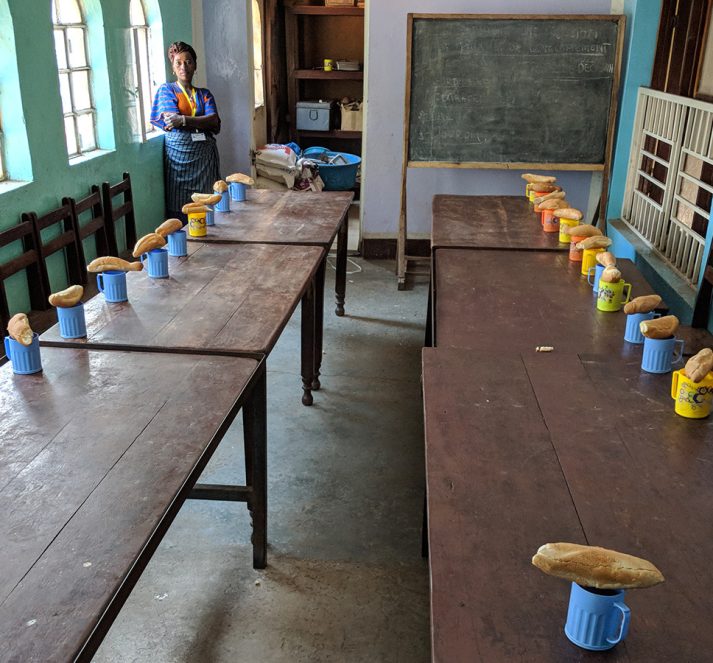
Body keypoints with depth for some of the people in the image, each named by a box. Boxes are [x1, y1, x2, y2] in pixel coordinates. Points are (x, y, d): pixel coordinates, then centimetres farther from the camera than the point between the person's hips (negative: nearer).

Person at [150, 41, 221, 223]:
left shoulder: (204, 94, 15)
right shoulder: (166, 90, 8)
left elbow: (215, 122, -4)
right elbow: (173, 122, -7)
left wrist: (183, 120, -14)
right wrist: (202, 123, -7)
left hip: (205, 155, 3)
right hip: (179, 154, -3)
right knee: (180, 209, -4)